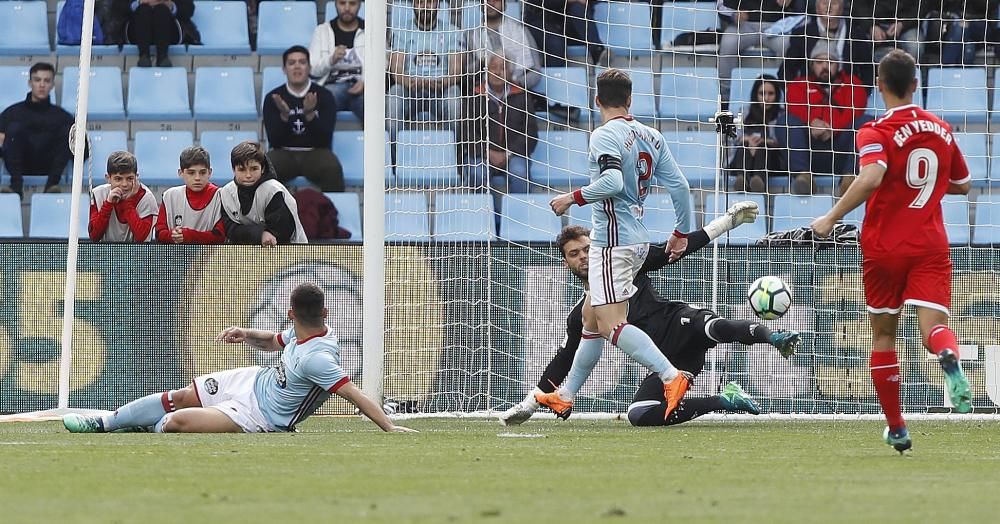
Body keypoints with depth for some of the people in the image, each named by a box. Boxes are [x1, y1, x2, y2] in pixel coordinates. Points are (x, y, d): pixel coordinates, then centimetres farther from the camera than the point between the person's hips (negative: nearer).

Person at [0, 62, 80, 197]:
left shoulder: (61, 115, 20)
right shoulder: (13, 112, 18)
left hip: (49, 165, 1)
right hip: (21, 164, -1)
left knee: (67, 129, -21)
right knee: (15, 127, -26)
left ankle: (52, 184, -34)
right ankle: (16, 185, -39)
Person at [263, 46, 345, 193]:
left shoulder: (324, 96, 0)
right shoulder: (273, 98, 3)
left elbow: (325, 139, -7)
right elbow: (274, 141, -4)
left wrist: (310, 114, -24)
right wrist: (284, 115, -22)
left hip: (315, 153, -1)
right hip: (284, 153, 1)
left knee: (332, 169, -34)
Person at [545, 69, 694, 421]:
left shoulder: (605, 135, -12)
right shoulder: (651, 136, 10)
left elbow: (612, 182, -27)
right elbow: (679, 185, 8)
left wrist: (573, 198, -14)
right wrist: (682, 232, 18)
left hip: (613, 242, -9)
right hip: (638, 241, 9)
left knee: (612, 325, -14)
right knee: (591, 317, 19)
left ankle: (672, 377, -28)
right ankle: (565, 396, 28)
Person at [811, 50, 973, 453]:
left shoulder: (877, 133, -9)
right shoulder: (942, 130, 7)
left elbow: (871, 178, -29)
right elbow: (962, 184, 20)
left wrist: (831, 219, -24)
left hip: (885, 248, -2)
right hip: (931, 246, 2)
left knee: (883, 335, 13)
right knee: (933, 328, -9)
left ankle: (896, 428, 17)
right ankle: (950, 359, -47)